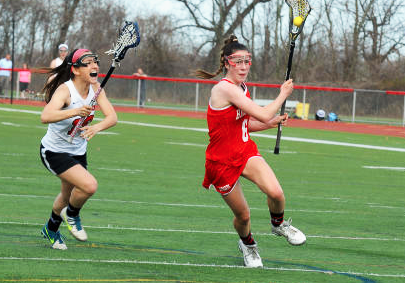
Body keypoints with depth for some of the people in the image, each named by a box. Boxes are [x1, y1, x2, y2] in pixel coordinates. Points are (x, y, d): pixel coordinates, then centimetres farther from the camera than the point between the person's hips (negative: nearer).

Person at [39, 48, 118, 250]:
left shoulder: (95, 88, -8)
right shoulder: (65, 90, -28)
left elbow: (112, 117, -17)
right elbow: (45, 116, -45)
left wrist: (96, 128, -39)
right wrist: (75, 112, -59)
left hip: (78, 152, 7)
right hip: (54, 151, -7)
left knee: (68, 196, 22)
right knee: (89, 185, -24)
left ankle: (51, 229, 50)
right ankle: (72, 214, 6)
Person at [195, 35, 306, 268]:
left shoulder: (242, 89, 5)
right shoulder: (225, 88, -24)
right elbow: (263, 115, -26)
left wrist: (272, 122, 6)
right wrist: (283, 94, -11)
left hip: (245, 151, 6)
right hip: (222, 161, -6)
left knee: (276, 193, -20)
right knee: (243, 216, 4)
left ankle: (278, 224, 13)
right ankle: (247, 243, 39)